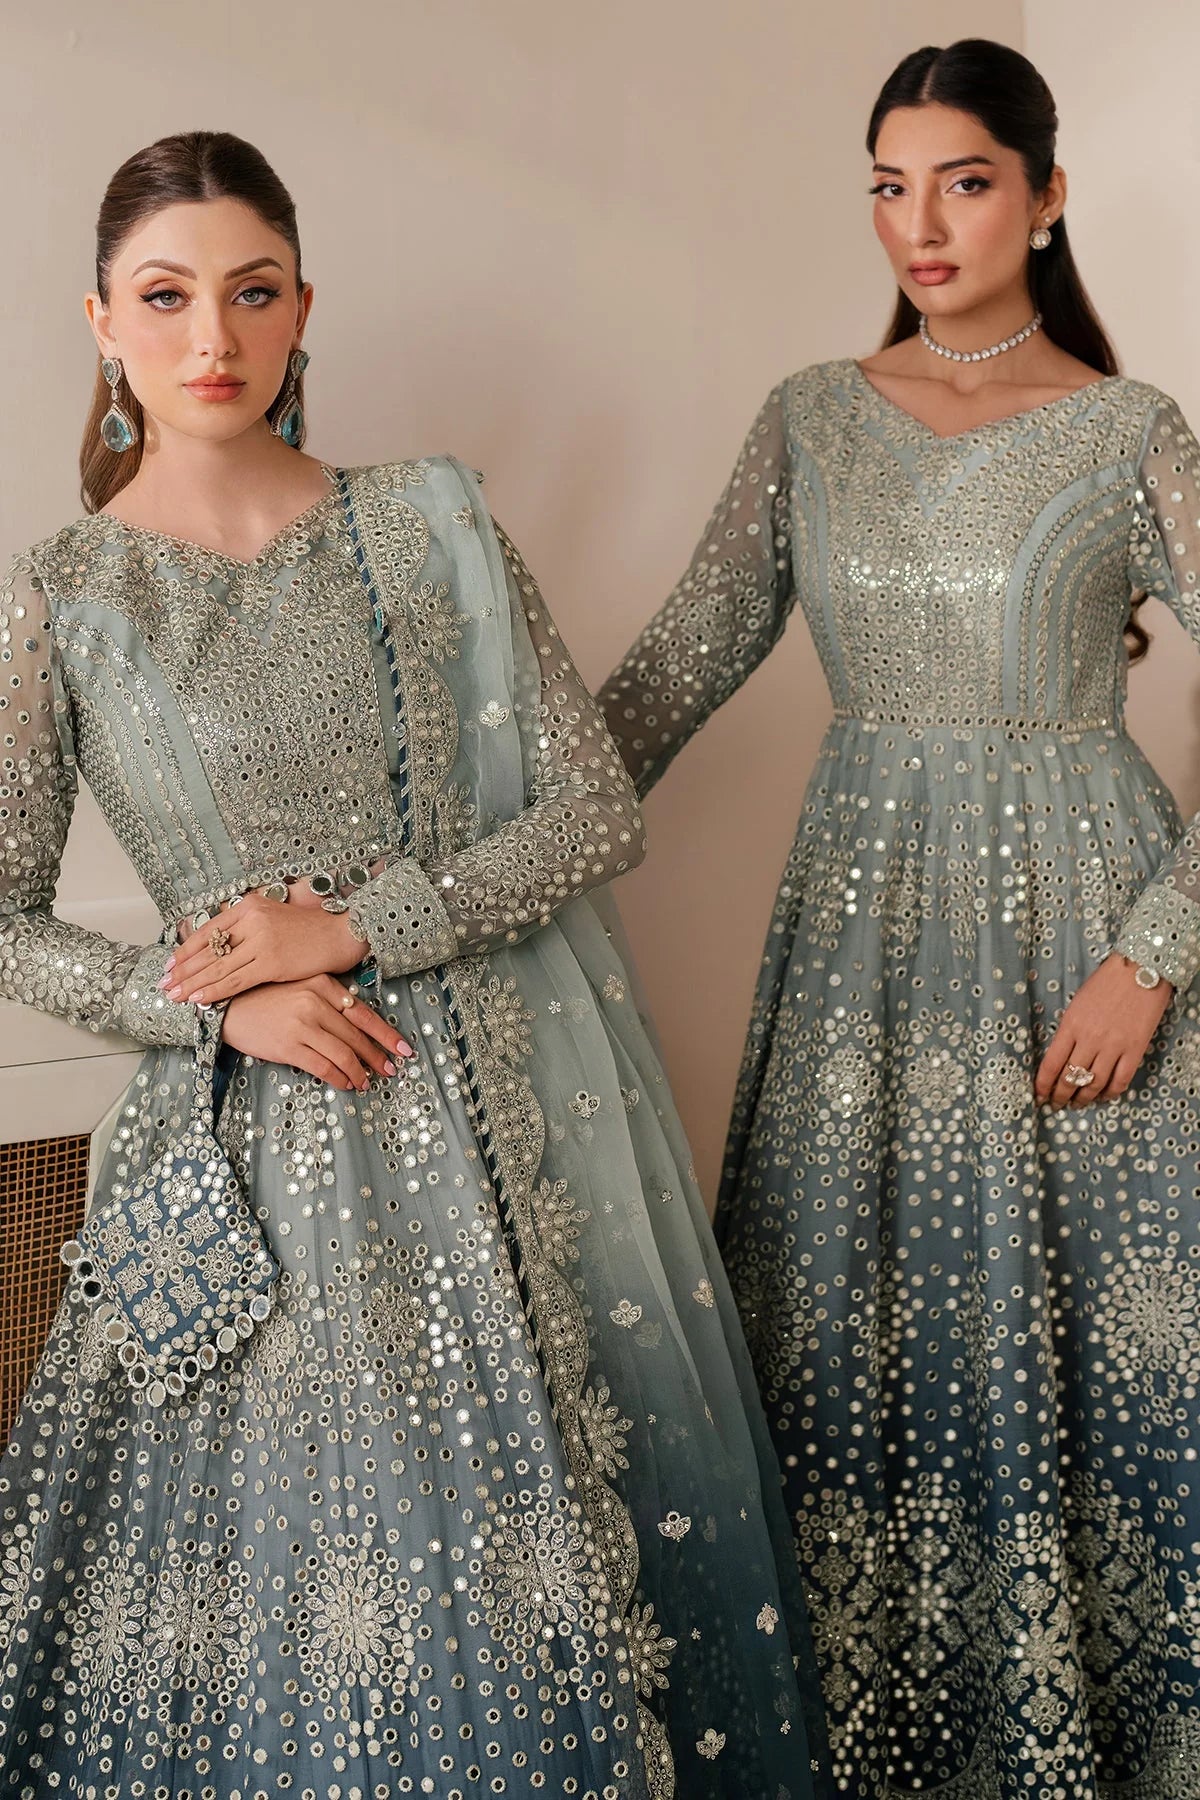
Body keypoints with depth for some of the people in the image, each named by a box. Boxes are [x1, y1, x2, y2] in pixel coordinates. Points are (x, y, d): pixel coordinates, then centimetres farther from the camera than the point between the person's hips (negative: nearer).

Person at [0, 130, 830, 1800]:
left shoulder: (431, 522, 2)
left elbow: (598, 808, -1)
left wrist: (360, 922, -11)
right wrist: (211, 996, -12)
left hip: (517, 1085, 1)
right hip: (265, 1136, -1)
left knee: (537, 1520, 9)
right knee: (287, 1521, 5)